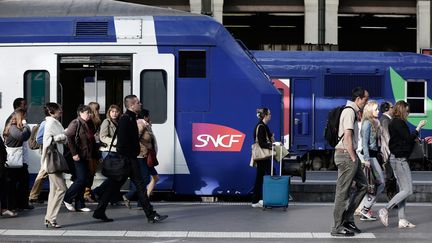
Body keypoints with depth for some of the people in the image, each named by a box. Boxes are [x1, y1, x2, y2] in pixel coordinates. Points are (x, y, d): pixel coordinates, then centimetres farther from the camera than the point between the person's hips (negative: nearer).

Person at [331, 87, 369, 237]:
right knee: (343, 191, -5)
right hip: (346, 155, -10)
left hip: (349, 155, 10)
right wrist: (354, 159, -17)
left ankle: (347, 218, 16)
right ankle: (338, 227, 0)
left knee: (362, 185, 14)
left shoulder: (351, 111, 18)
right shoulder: (350, 112, -14)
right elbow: (347, 137, -21)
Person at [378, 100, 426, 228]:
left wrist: (414, 139, 15)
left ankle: (402, 220, 10)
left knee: (403, 190, 11)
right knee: (407, 190, -9)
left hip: (397, 158, 11)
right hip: (399, 159, -11)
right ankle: (385, 210, -10)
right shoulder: (399, 122, -14)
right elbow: (408, 139, -17)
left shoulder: (394, 122, 16)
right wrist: (418, 127, -8)